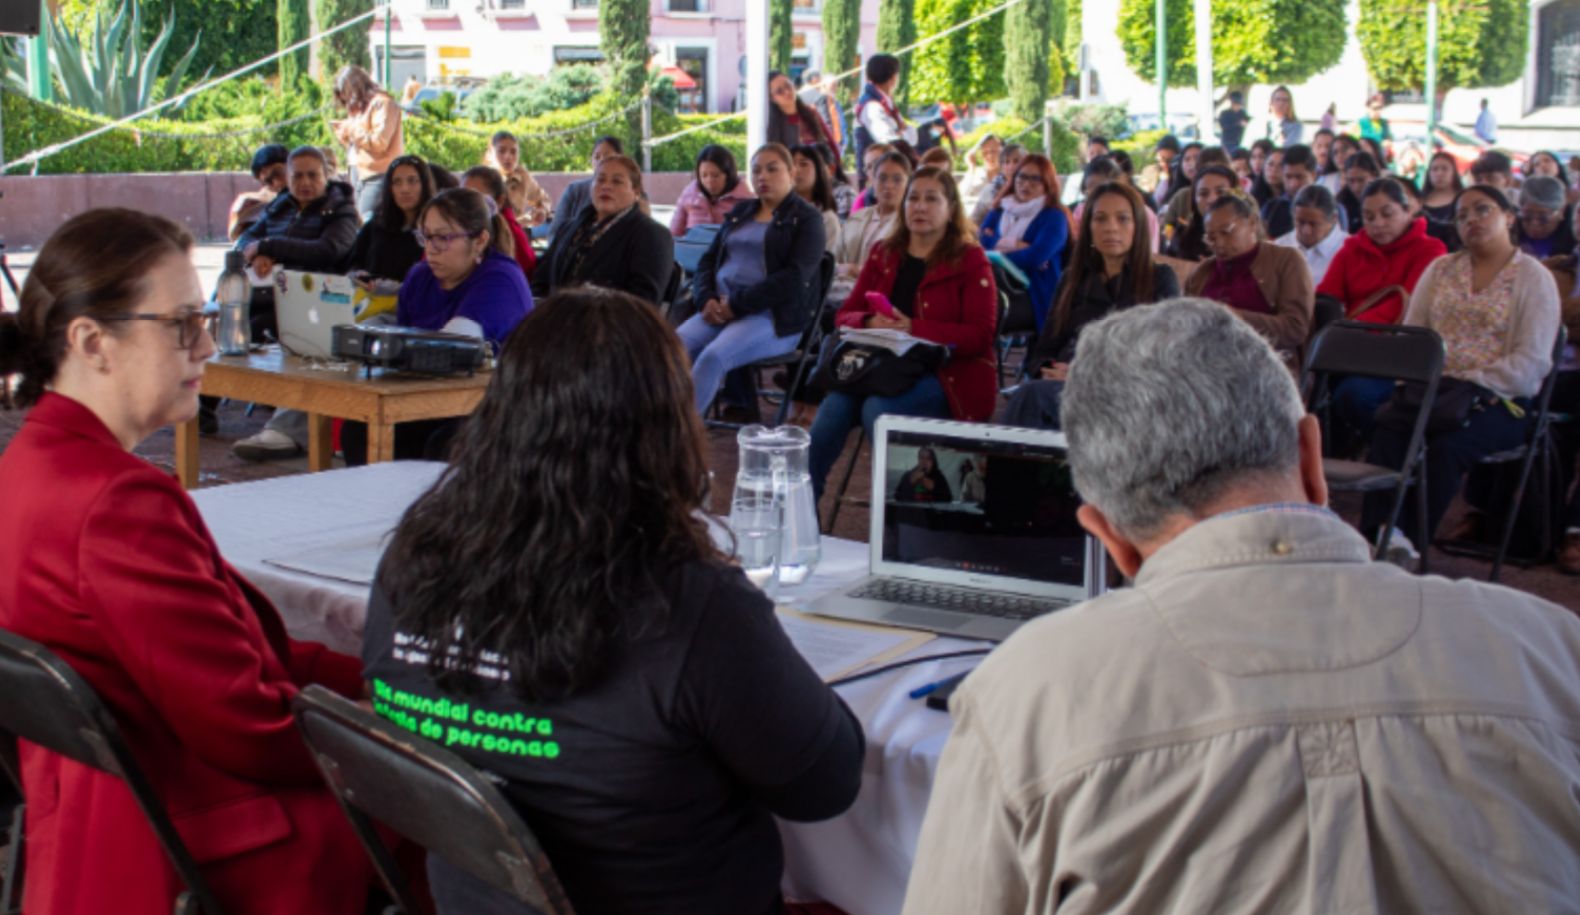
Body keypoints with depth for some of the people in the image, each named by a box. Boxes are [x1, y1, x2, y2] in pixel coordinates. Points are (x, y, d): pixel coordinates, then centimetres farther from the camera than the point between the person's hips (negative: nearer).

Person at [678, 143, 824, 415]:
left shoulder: (806, 218, 5)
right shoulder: (740, 213, 24)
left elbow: (794, 278, -9)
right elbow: (707, 260, 20)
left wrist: (737, 304, -14)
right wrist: (707, 299, -3)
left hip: (772, 316, -5)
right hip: (720, 309, 5)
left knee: (712, 357, -32)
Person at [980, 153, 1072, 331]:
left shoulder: (1054, 217, 5)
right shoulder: (999, 212, 19)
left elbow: (1036, 257, -11)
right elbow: (980, 241, 1)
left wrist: (995, 252, -3)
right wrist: (1015, 245, -11)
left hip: (1034, 298, -4)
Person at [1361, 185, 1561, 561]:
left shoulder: (1534, 278, 6)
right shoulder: (1440, 269, 21)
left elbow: (1531, 362, -5)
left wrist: (1469, 382, -14)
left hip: (1498, 400, -3)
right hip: (1432, 389, 3)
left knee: (1447, 444, -34)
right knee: (1389, 427, -30)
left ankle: (1410, 540, -28)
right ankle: (1384, 531, -42)